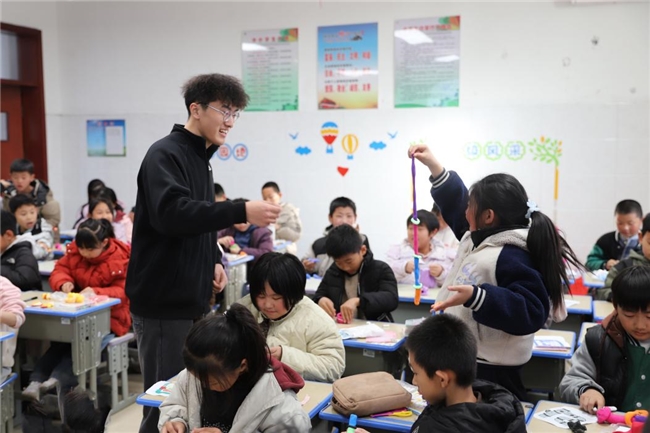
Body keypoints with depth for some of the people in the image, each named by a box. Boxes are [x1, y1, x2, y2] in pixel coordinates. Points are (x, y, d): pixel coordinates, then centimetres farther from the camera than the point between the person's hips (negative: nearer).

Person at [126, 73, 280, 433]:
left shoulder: (200, 158, 15)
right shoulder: (165, 154, -13)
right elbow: (172, 214, -31)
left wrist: (214, 261, 7)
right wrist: (241, 212, -35)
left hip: (192, 299, 9)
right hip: (164, 302, -9)